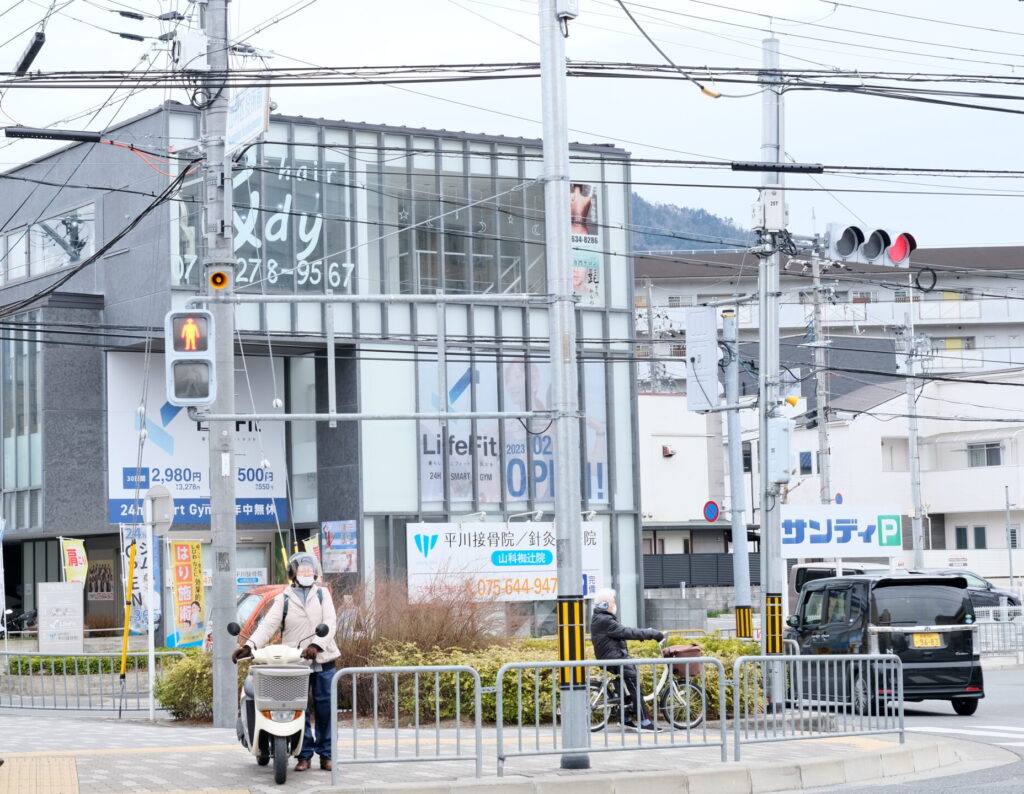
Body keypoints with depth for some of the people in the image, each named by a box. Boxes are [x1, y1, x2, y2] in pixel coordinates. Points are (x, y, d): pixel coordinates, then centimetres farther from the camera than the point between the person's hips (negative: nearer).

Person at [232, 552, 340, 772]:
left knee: (324, 709, 2)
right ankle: (304, 755, 3)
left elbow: (330, 622, -2)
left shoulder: (322, 594, 12)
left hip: (322, 661, 0)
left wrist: (316, 645, -20)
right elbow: (268, 625, -2)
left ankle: (325, 754, 11)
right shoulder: (284, 599, 10)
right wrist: (249, 646, -19)